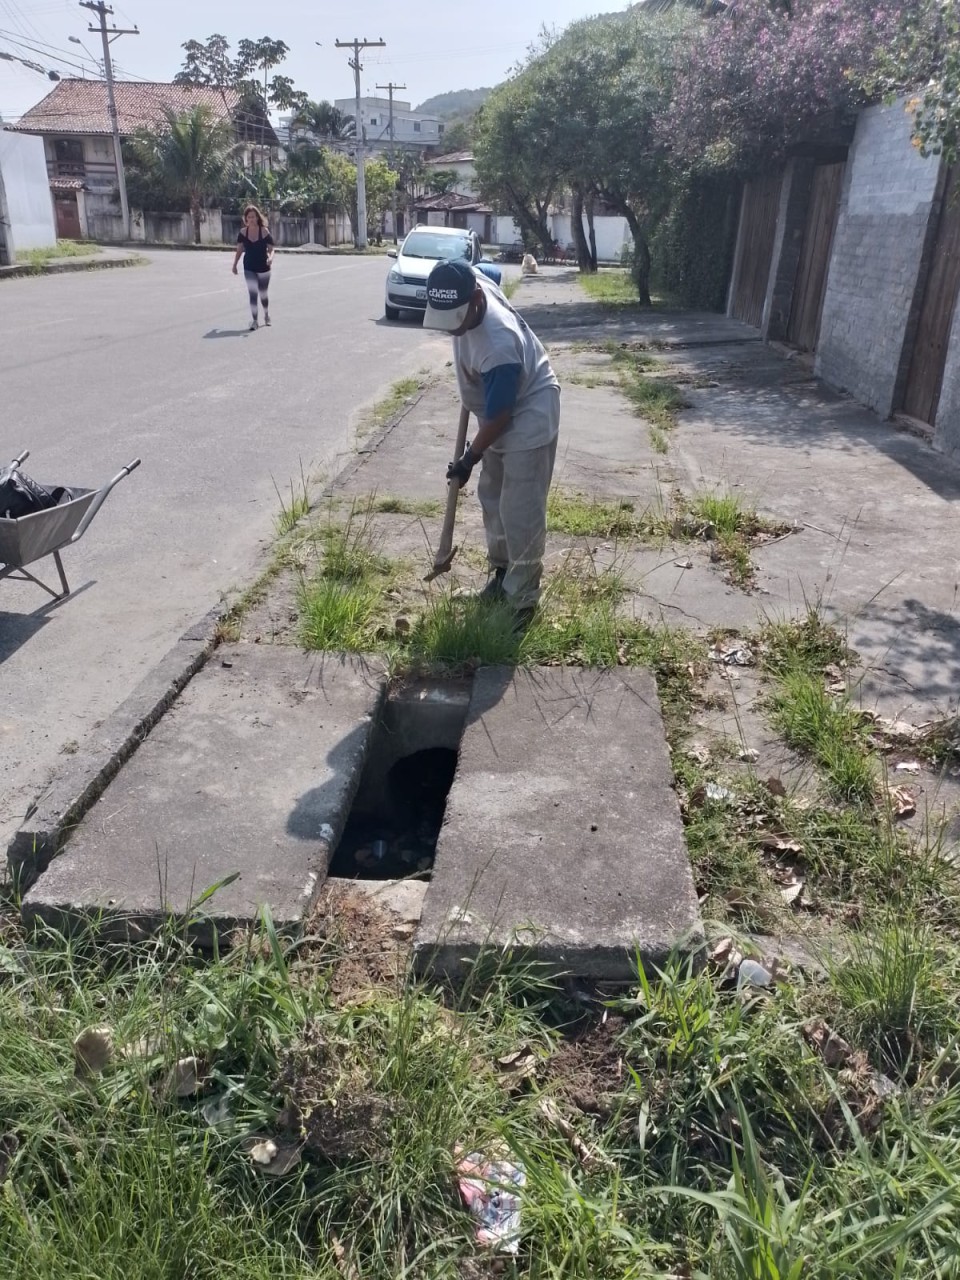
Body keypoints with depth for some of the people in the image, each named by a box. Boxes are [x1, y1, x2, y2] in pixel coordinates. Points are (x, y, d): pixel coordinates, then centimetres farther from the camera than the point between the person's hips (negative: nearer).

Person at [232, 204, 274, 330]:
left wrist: (271, 258, -31)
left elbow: (271, 249, -10)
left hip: (263, 268, -1)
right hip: (249, 268, 1)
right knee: (252, 293, -10)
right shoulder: (243, 232, -2)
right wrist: (235, 264, 6)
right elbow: (239, 250, 7)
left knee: (263, 294, 13)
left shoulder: (265, 231, -9)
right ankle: (254, 320, -6)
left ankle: (266, 315, 38)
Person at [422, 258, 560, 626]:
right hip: (497, 410, 9)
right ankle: (502, 568, 34)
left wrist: (469, 458, -15)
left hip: (529, 415, -9)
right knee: (491, 496, 17)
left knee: (520, 512, -9)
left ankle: (523, 599, 0)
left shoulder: (499, 347, -38)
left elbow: (498, 417, -27)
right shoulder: (472, 285, -16)